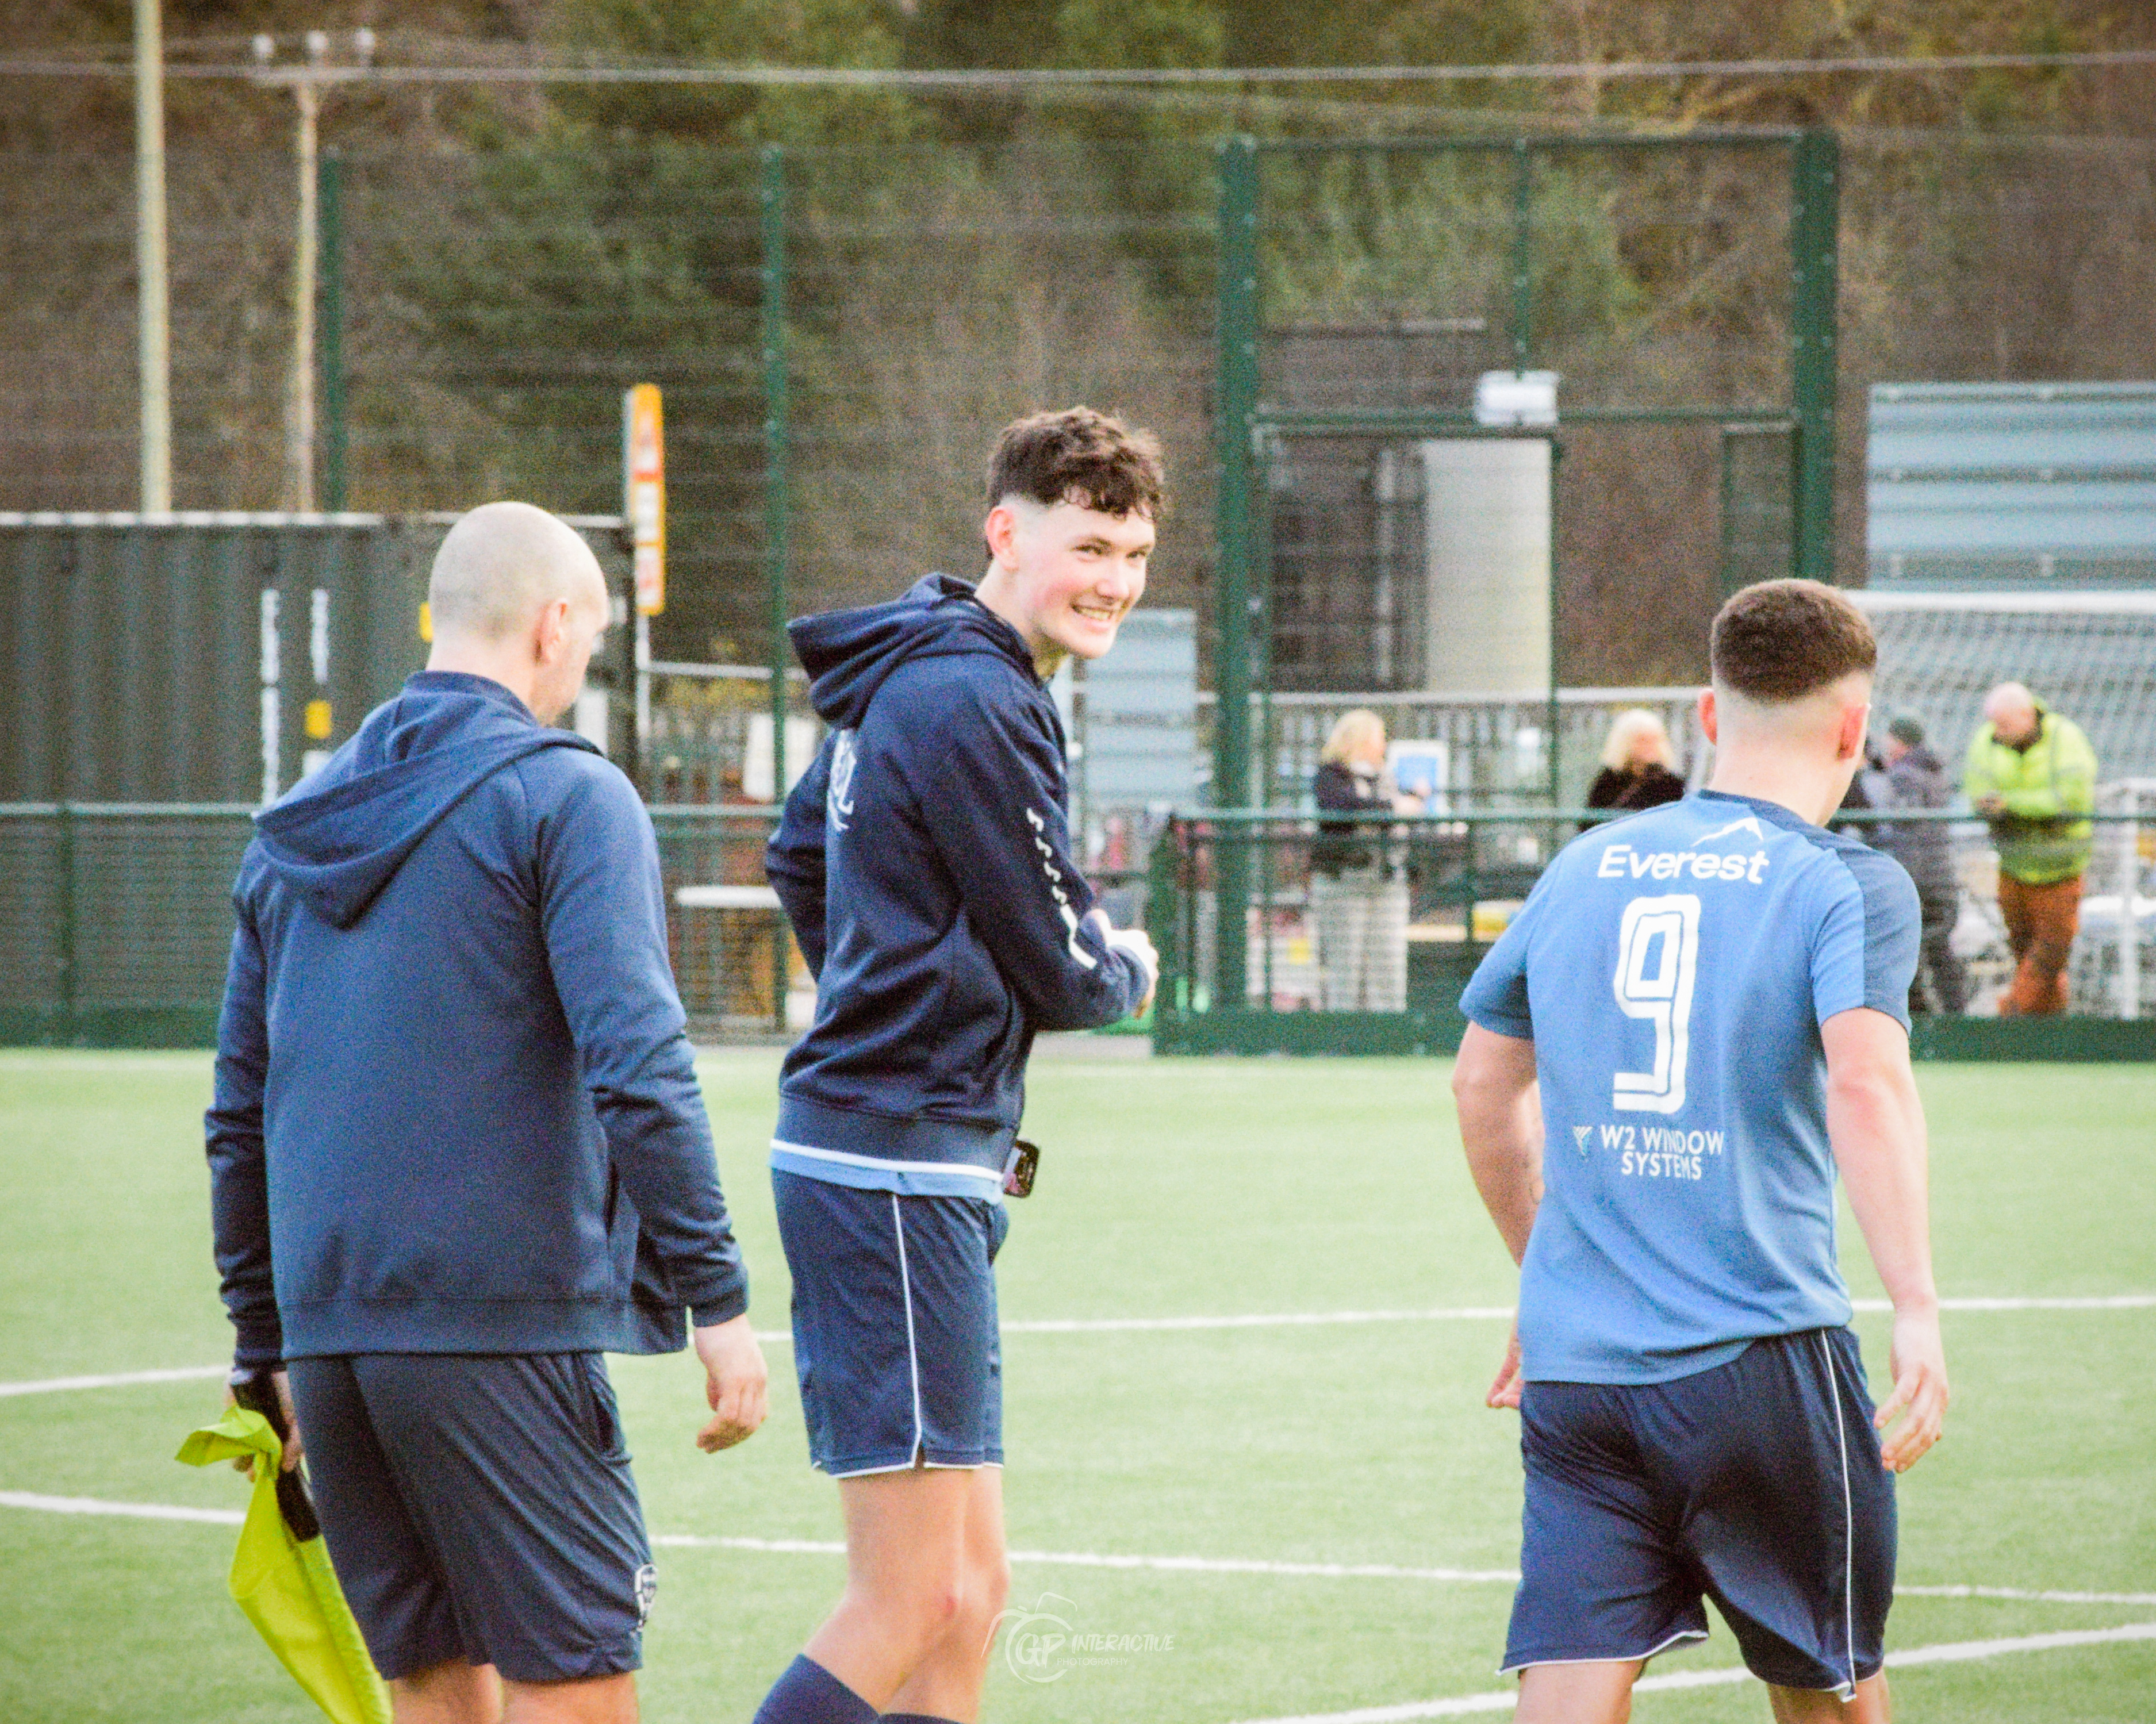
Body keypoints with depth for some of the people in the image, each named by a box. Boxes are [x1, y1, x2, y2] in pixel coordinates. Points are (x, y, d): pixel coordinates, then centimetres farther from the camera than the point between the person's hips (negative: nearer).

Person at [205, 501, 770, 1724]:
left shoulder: (295, 830, 17)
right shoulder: (567, 796, -4)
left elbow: (241, 1117, 21)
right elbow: (636, 1067, -14)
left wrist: (267, 1350, 27)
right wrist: (719, 1300, -12)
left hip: (331, 1332, 7)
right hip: (503, 1323, -7)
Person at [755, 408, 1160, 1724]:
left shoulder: (907, 682, 16)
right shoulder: (976, 705, -15)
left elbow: (801, 853, 33)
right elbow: (1065, 975, -11)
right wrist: (1130, 970, 10)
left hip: (889, 1162, 11)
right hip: (902, 1174, -11)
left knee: (971, 1591, 11)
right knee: (917, 1601, -12)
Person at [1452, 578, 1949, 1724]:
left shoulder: (1582, 869, 13)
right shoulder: (1850, 885, -2)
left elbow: (1482, 1087, 23)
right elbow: (1864, 1079, -20)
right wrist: (1917, 1308, -23)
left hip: (1571, 1368, 4)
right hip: (1762, 1360, -4)